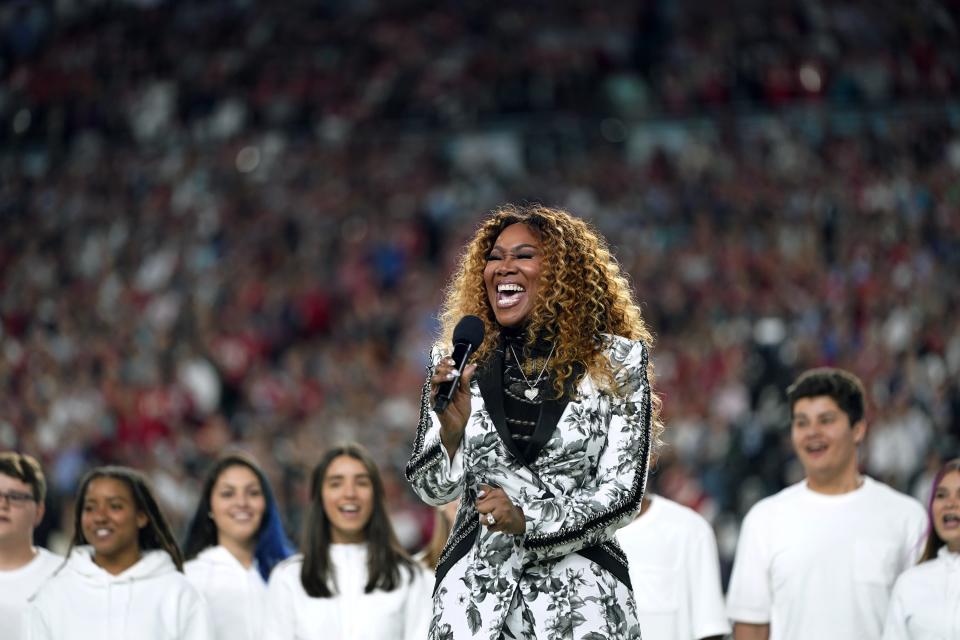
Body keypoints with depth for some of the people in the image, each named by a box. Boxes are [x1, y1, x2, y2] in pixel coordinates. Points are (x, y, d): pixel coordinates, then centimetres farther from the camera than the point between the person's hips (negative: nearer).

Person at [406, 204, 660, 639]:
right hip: (474, 592, 2)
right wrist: (451, 432, -20)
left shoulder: (616, 364, -3)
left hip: (578, 594, -2)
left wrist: (527, 520, -20)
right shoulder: (457, 363, 3)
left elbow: (623, 493, -6)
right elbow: (432, 489, 1)